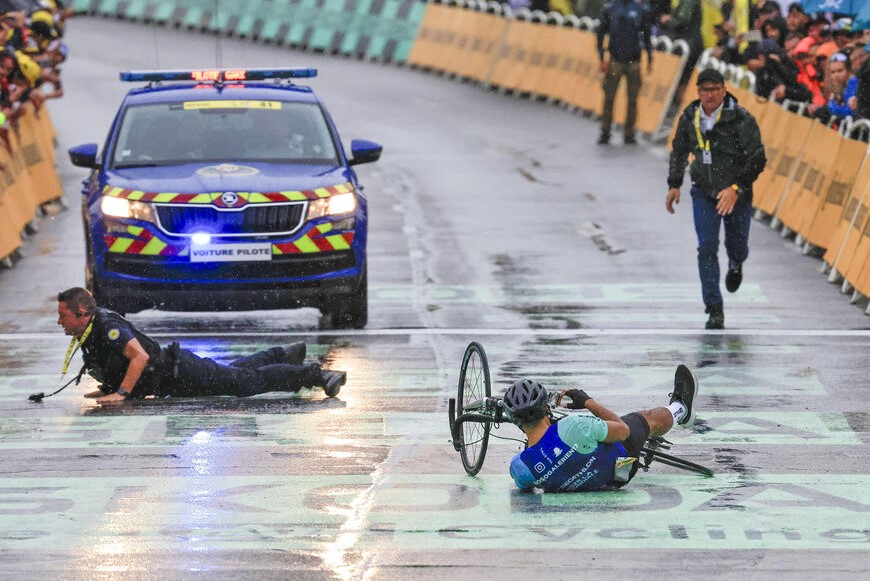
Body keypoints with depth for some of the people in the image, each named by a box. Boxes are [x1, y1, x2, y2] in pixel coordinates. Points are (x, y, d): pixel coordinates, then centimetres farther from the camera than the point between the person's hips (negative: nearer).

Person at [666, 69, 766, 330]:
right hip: (703, 192, 2)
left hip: (737, 193, -2)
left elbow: (757, 159, -16)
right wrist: (674, 184, 11)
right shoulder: (690, 117, -4)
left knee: (737, 246, 10)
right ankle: (715, 310, -5)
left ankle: (736, 265, 50)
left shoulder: (741, 119, -18)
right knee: (707, 248, -9)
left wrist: (736, 188, -25)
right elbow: (679, 151, 14)